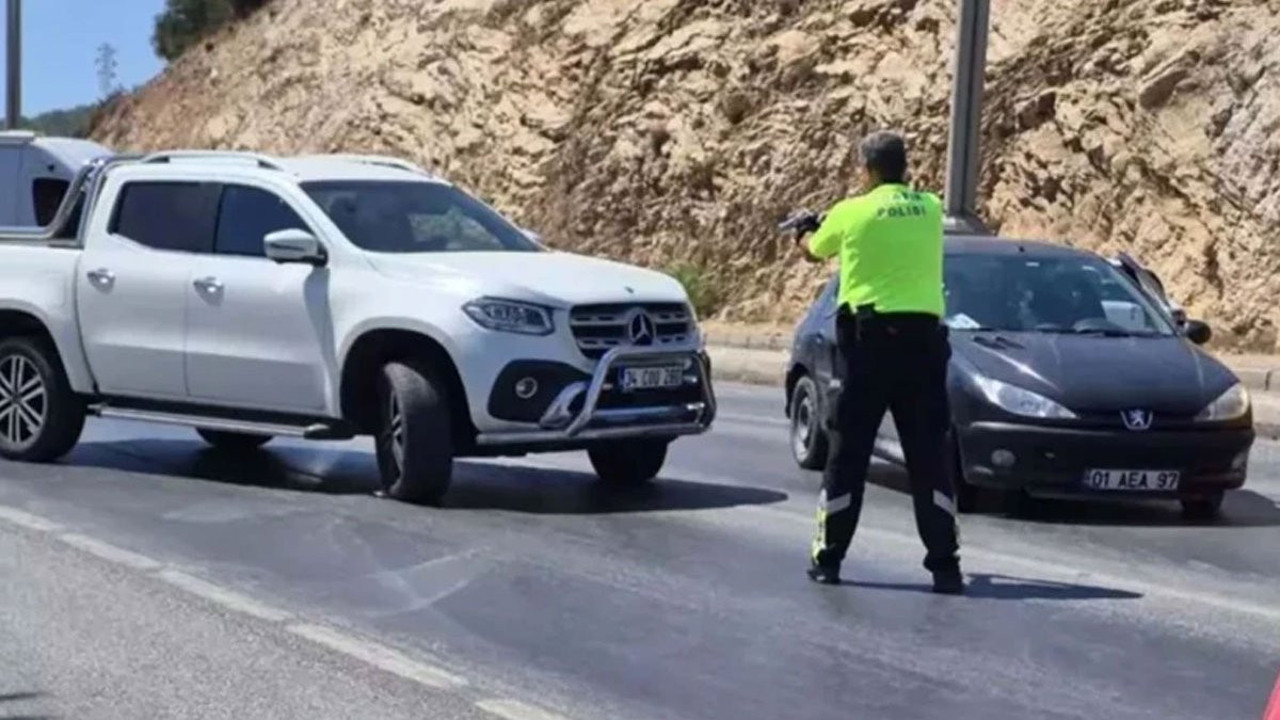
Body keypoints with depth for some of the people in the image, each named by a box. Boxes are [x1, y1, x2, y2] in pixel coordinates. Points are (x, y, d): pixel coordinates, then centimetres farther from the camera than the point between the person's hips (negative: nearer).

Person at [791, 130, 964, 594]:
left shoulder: (851, 213, -2)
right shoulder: (930, 209, 6)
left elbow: (816, 252, 16)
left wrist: (805, 235, 42)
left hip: (870, 335, -2)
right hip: (923, 336, 2)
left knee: (848, 451, 6)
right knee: (930, 455, 4)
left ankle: (827, 559, 10)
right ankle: (945, 564, 1)